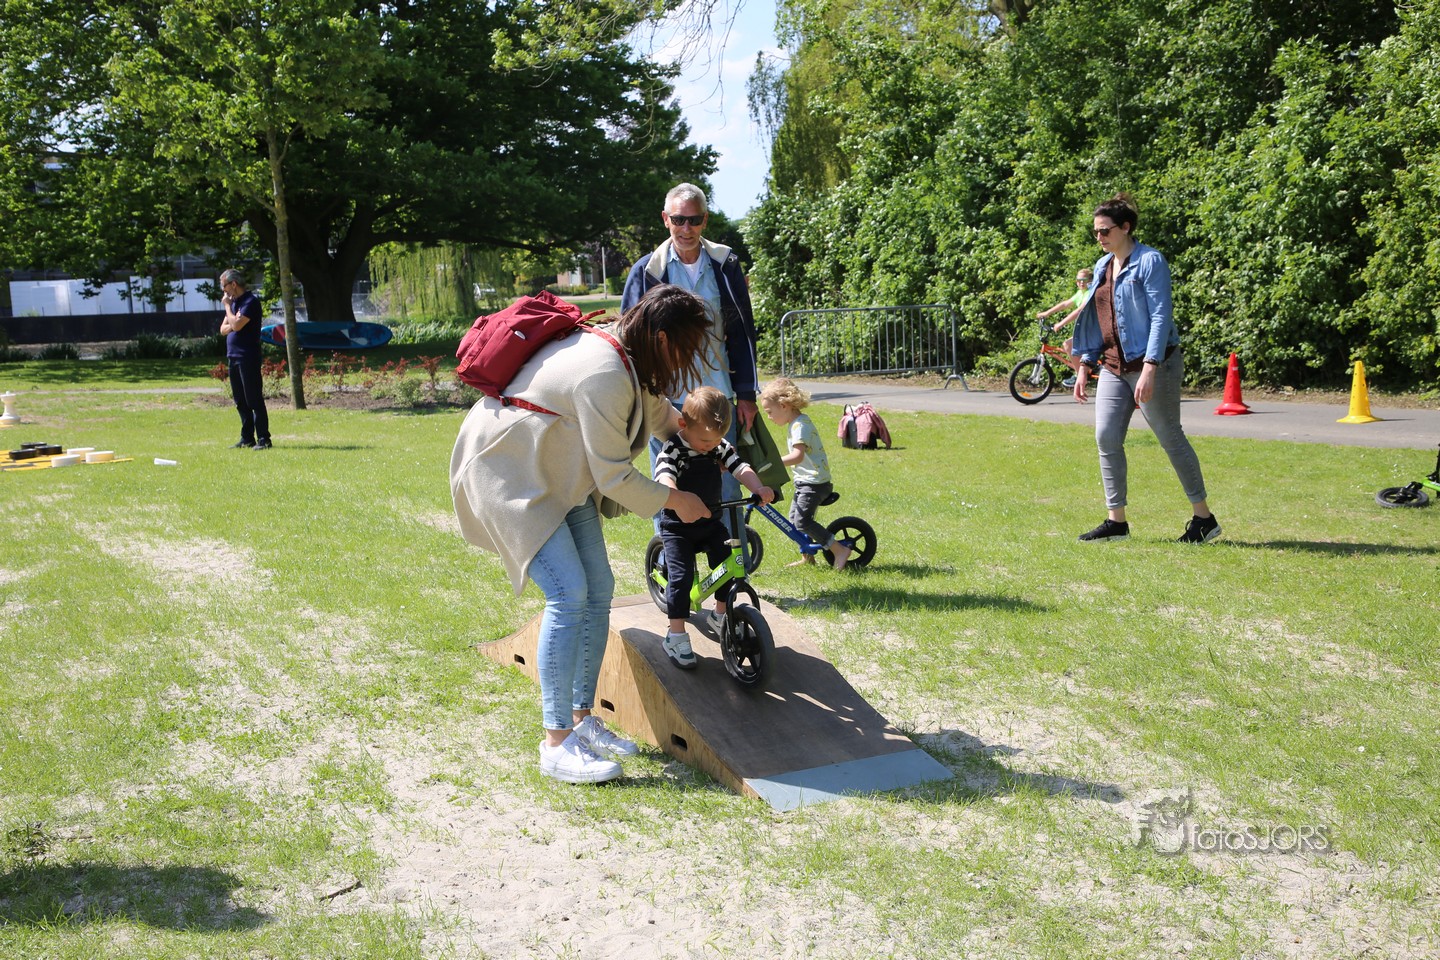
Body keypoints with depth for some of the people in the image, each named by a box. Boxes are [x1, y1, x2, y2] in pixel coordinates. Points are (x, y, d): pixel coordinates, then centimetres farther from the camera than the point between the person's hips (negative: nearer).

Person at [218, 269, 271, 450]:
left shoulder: (250, 301, -10)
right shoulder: (234, 302, 18)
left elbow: (236, 325, -20)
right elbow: (223, 329, 16)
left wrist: (227, 306, -6)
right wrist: (233, 324, -5)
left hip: (248, 358, -9)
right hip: (233, 356, 9)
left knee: (254, 400, -9)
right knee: (241, 402, 10)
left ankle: (263, 439, -7)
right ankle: (247, 438, 16)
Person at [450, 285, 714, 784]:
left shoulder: (626, 356, 1)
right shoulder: (604, 376, -30)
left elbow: (659, 413, 20)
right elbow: (615, 477, -25)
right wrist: (675, 501, -10)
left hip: (558, 475, 10)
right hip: (511, 474, -10)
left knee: (598, 589, 6)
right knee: (569, 595, -17)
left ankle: (581, 718, 17)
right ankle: (557, 744, -9)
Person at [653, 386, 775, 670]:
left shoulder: (720, 446, -2)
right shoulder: (672, 450, -19)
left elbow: (740, 468, -14)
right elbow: (665, 479, -36)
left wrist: (759, 489, -35)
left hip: (711, 522, 5)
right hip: (677, 526, -5)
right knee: (681, 577, -14)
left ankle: (721, 615, 25)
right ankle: (676, 637, -4)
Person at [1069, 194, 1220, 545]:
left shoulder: (1149, 261, -11)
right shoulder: (1102, 265, 12)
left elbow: (1160, 317, -17)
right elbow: (1095, 317, 18)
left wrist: (1150, 369, -25)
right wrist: (1085, 365, 13)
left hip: (1153, 364, -7)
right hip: (1113, 367, 7)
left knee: (1171, 438, 0)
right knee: (1106, 438, -2)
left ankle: (1204, 518, 13)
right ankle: (1116, 521, 6)